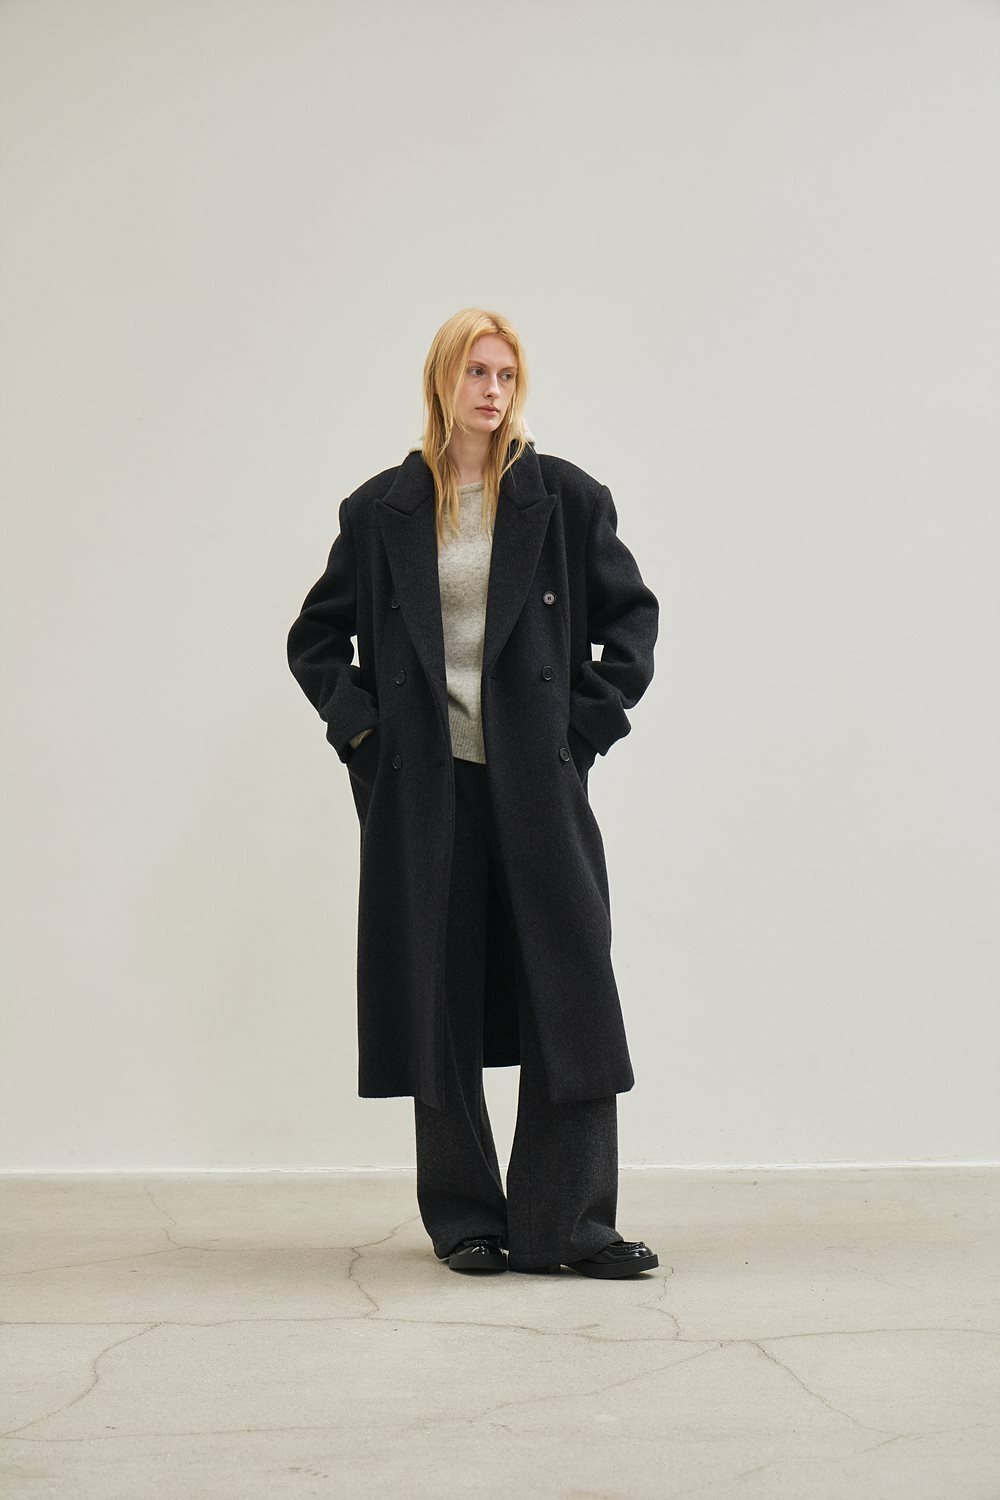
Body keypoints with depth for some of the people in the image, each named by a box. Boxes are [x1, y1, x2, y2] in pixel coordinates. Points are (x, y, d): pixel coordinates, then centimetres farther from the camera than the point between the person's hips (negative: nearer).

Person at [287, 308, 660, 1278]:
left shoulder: (563, 497, 4)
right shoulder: (383, 509, 7)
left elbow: (632, 614, 10)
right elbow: (314, 637, 15)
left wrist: (592, 716, 0)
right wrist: (359, 724, 2)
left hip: (536, 778, 0)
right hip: (424, 787, 1)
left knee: (569, 992, -4)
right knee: (439, 1001, 4)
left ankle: (566, 1223, 4)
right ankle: (465, 1222, 15)